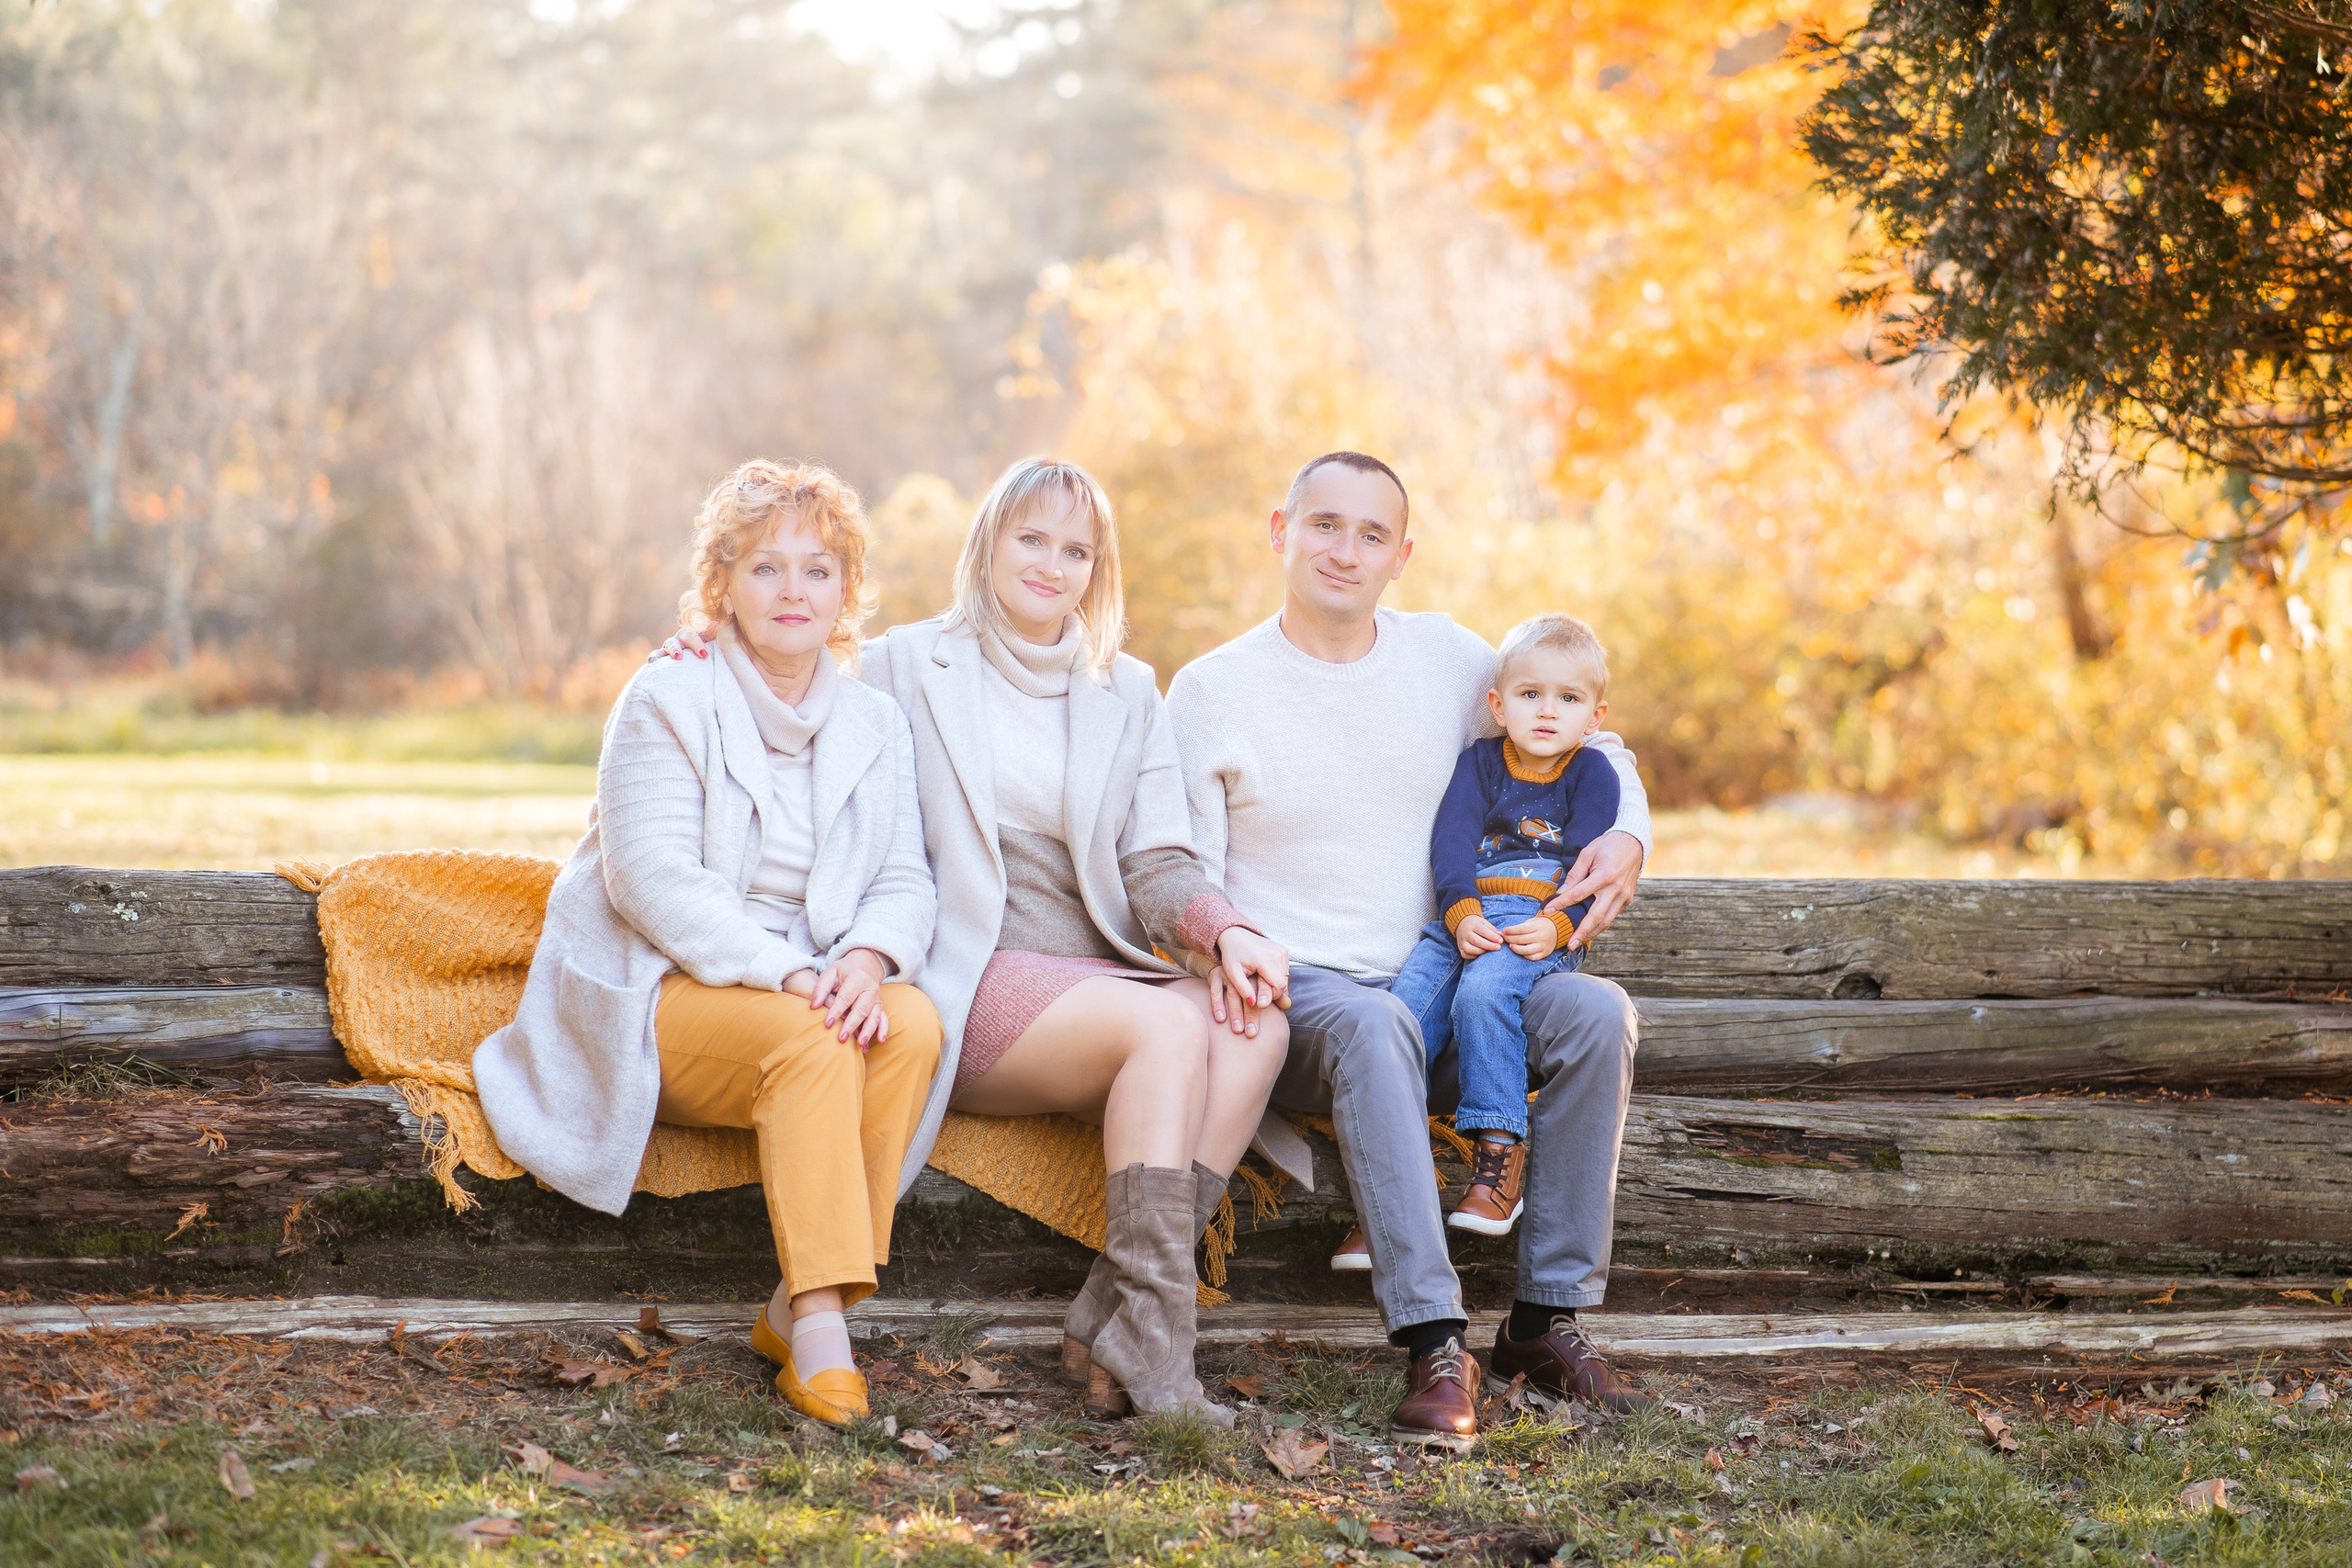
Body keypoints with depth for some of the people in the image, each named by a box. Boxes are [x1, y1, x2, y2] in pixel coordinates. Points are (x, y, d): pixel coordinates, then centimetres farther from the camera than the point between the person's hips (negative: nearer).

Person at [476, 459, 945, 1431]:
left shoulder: (876, 725, 13)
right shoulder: (666, 704, -3)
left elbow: (905, 882, 6)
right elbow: (652, 877, -14)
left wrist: (868, 959, -19)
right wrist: (786, 973, -25)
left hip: (808, 988, 5)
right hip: (659, 991, -5)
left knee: (916, 1024, -27)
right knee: (809, 1039, -33)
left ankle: (798, 1310, -22)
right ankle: (821, 1322, -36)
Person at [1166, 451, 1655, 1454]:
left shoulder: (1451, 659, 9)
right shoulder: (1211, 691, 0)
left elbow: (1593, 748, 21)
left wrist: (1626, 839, 0)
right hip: (1298, 996, -3)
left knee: (1597, 1012, -25)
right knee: (1371, 1024, -39)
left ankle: (1547, 1318, -19)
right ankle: (1436, 1347, -42)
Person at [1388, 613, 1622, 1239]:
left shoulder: (1591, 772, 8)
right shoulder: (1480, 763, 14)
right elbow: (1451, 840, 2)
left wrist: (1556, 926, -19)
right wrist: (1461, 915, -15)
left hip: (1543, 923, -3)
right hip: (1463, 916, 3)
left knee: (1482, 993, -34)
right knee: (1402, 1013, -20)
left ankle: (1500, 1150, -29)